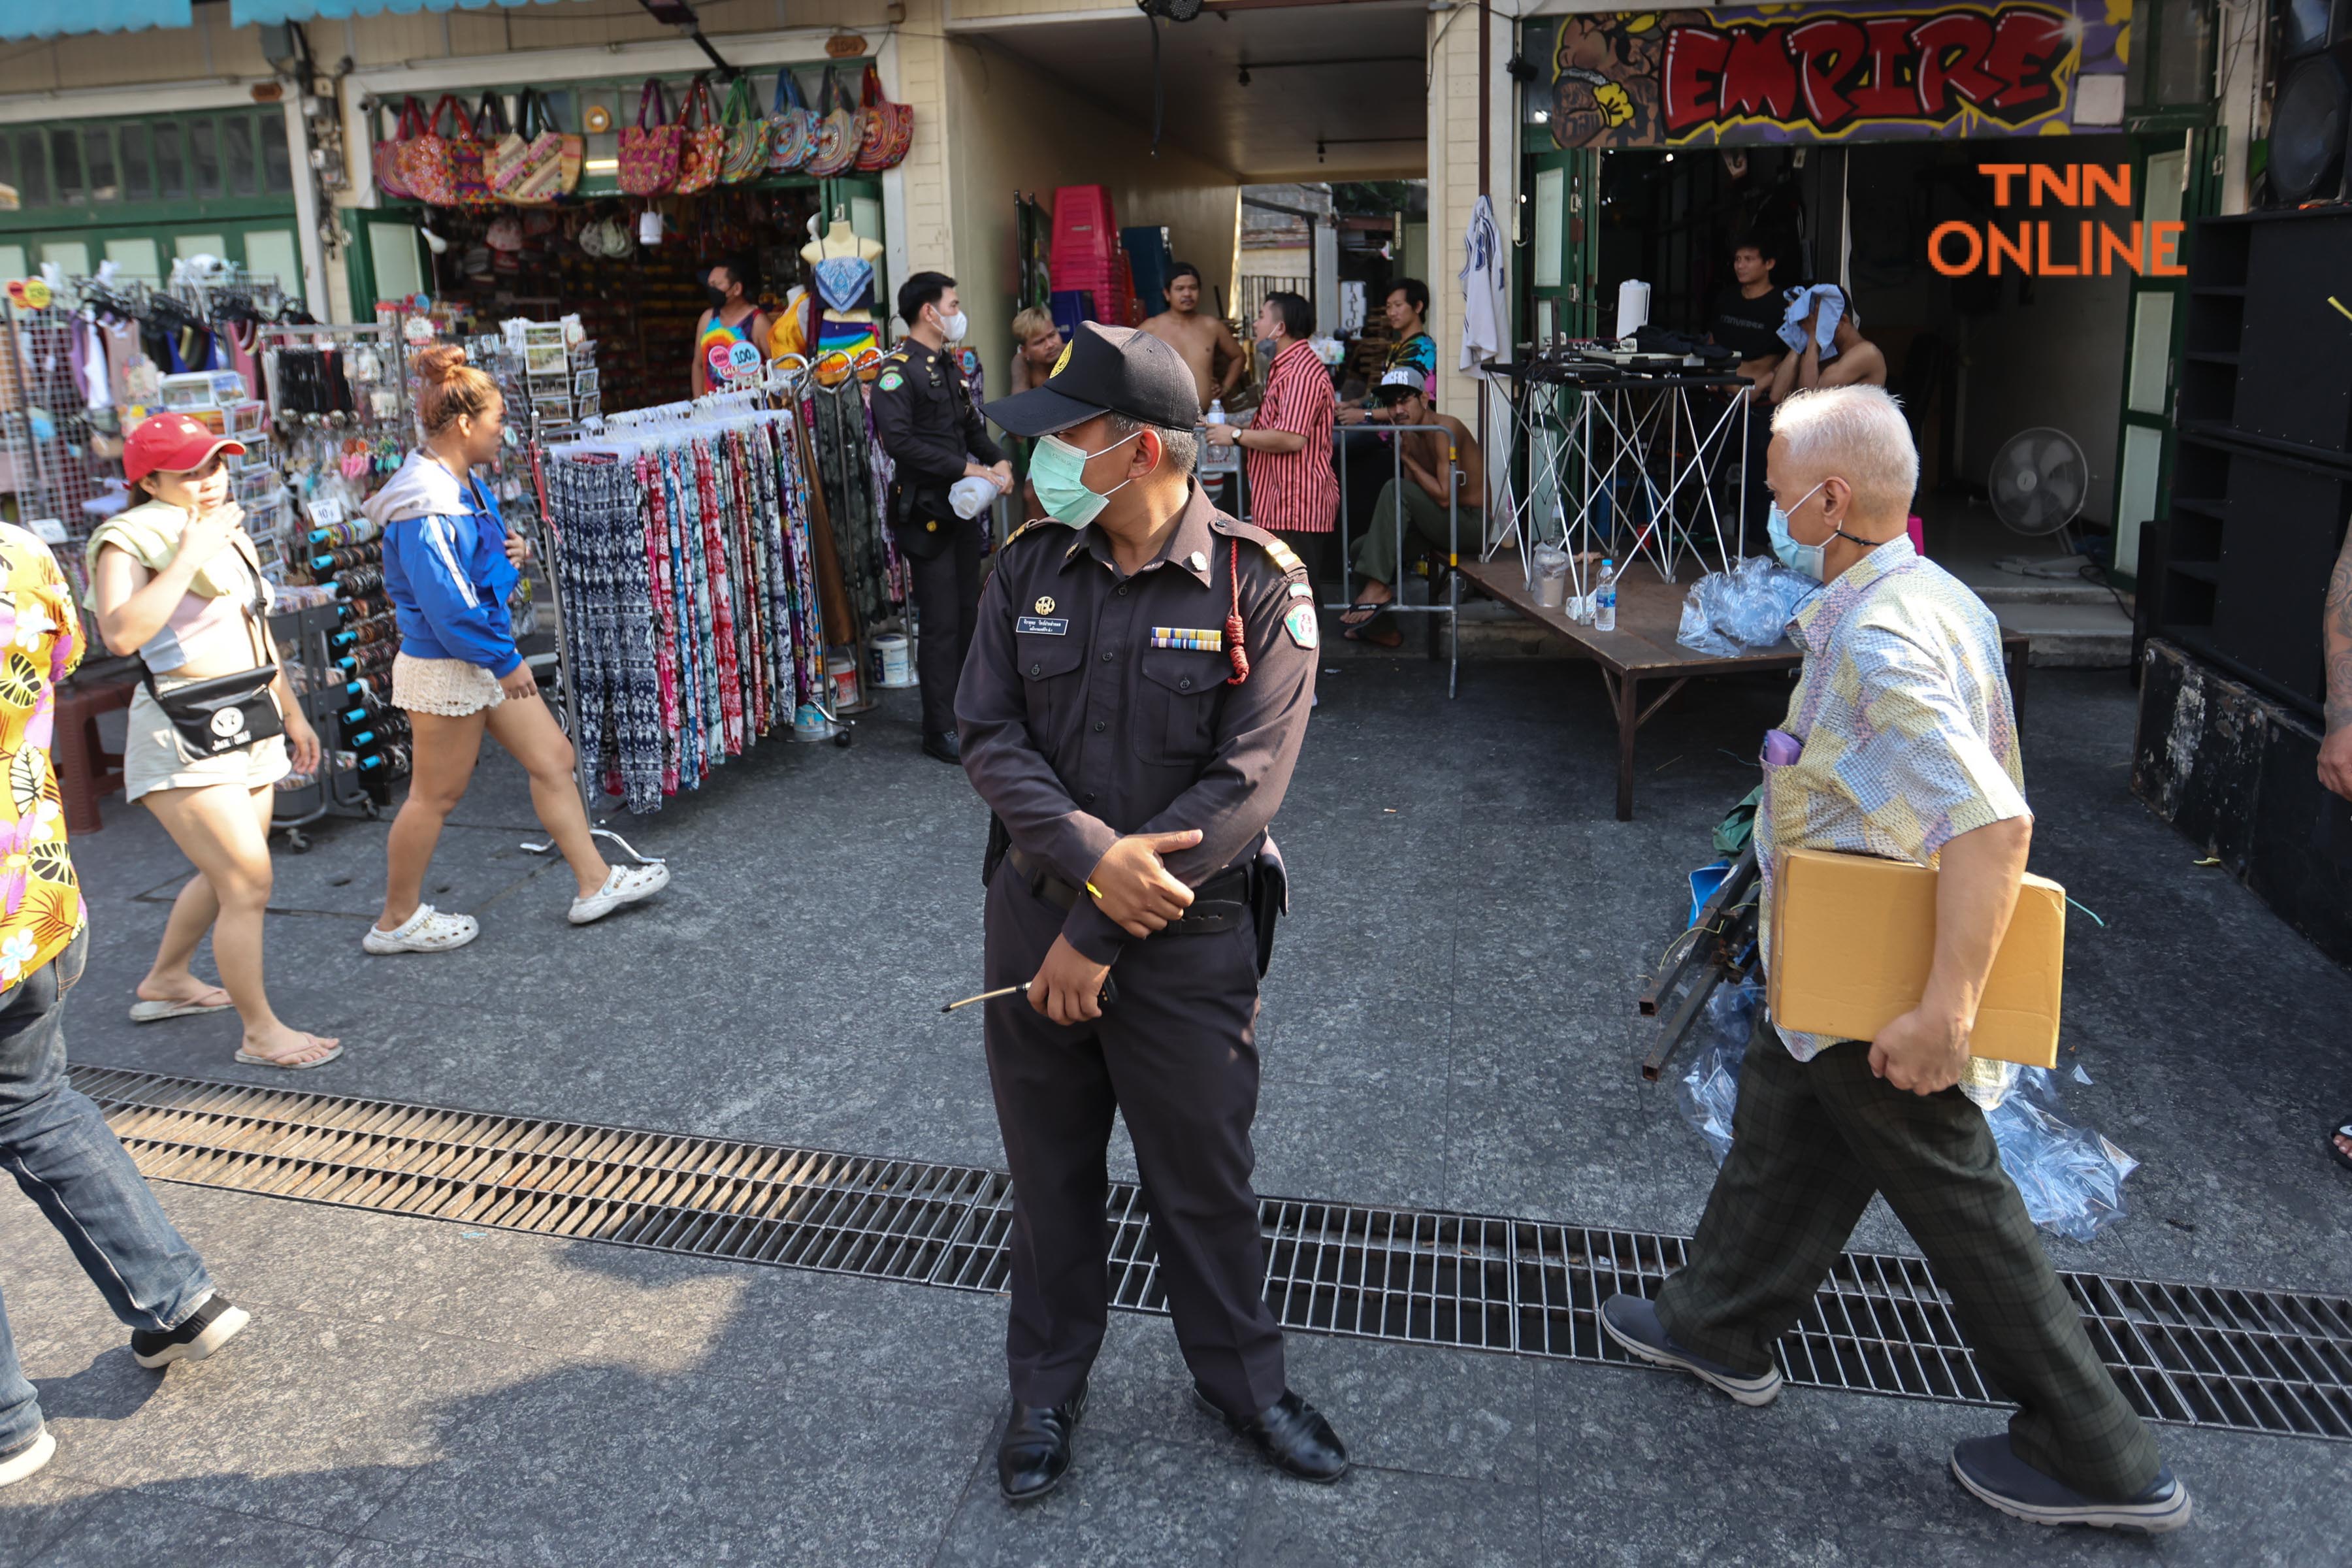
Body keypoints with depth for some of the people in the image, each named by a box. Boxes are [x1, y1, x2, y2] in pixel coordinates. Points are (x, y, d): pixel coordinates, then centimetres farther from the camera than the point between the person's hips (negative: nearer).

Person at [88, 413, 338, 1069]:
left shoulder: (229, 533, 13)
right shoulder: (131, 540, -12)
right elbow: (122, 633, -29)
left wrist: (292, 714, 27)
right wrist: (189, 556, -26)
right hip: (185, 739, -8)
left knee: (224, 875, 19)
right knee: (249, 884, -10)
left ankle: (166, 981, 41)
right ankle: (260, 1033, 2)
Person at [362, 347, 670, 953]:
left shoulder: (464, 485, 7)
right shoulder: (426, 507, -24)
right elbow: (446, 601, -27)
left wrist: (513, 548, 0)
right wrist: (505, 661, -19)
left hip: (483, 659, 10)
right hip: (446, 667, -10)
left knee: (552, 757, 12)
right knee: (437, 795, 4)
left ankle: (595, 882, 21)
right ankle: (397, 921, 21)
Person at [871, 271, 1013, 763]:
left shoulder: (949, 366, 17)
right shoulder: (898, 370, -12)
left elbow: (972, 426, 24)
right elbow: (899, 440, -24)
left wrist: (998, 461, 4)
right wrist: (966, 468, -23)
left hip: (964, 509, 9)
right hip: (927, 514, -8)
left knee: (968, 613, 13)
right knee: (942, 623, -5)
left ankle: (968, 712, 23)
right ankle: (940, 728, 4)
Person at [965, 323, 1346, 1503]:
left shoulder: (1256, 583, -13)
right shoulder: (1029, 566, -1)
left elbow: (1247, 781, -18)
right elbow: (990, 735, -4)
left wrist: (1102, 936, -18)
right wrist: (1092, 854, -22)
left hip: (1189, 936, -3)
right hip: (1036, 918, 3)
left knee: (1205, 1175, 13)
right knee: (1049, 1171, 17)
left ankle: (1240, 1377, 38)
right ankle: (1048, 1385, 39)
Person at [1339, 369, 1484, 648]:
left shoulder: (1445, 429, -18)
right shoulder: (1411, 435, 8)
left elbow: (1444, 496, -24)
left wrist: (1408, 459, -16)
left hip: (1471, 524, -9)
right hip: (1444, 522, 9)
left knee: (1395, 489, -27)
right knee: (1362, 547, 1)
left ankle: (1377, 587, -28)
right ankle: (1379, 627, 8)